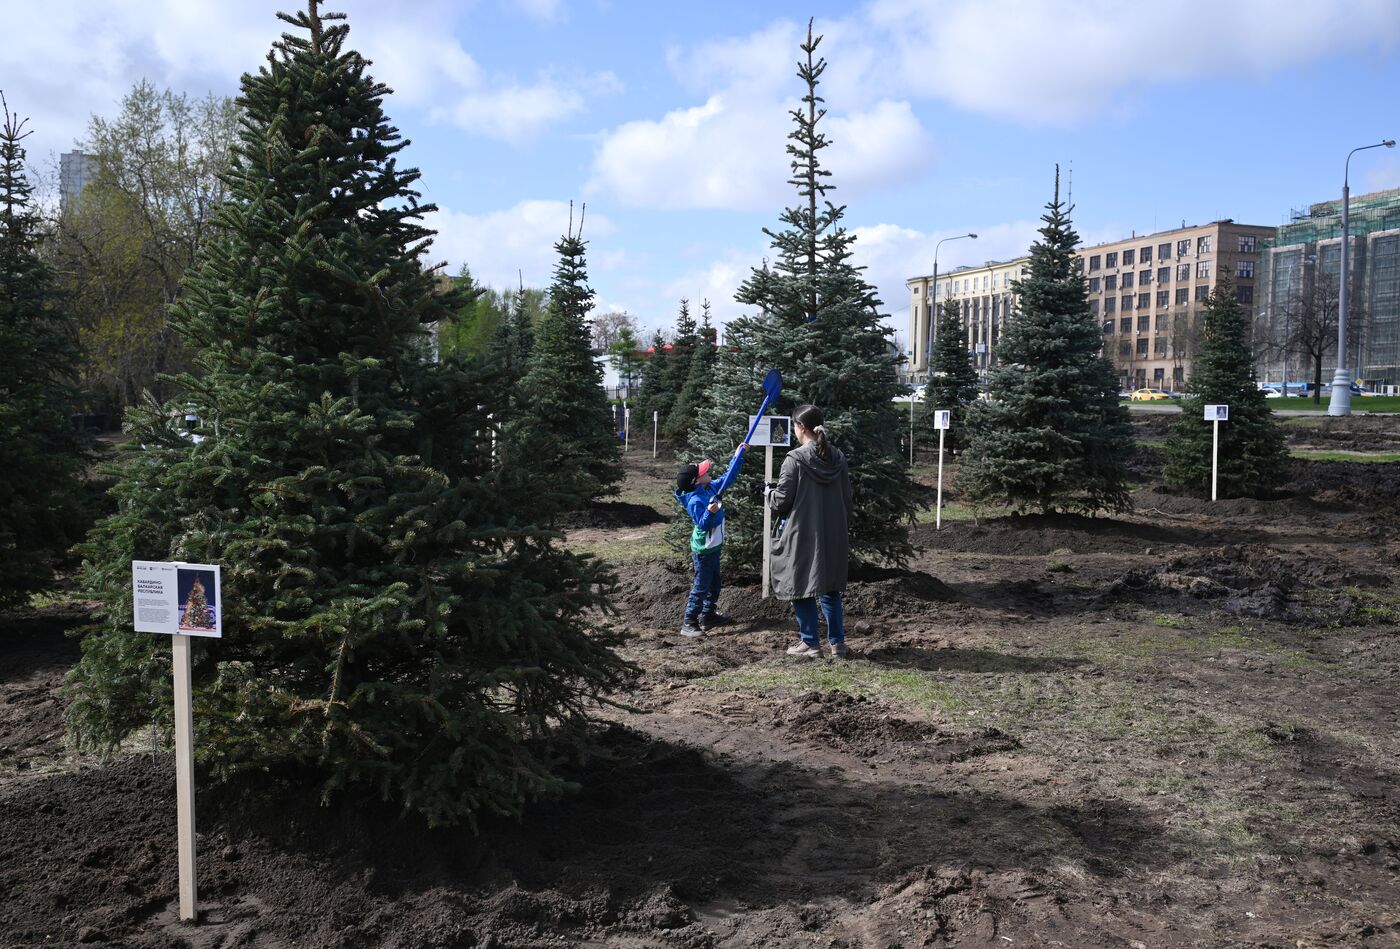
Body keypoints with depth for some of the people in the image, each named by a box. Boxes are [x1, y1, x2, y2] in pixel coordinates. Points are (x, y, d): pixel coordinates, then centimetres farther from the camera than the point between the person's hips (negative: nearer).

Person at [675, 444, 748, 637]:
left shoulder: (711, 488, 0)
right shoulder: (695, 501, -25)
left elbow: (728, 477, 11)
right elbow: (703, 524, -28)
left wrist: (738, 456, 9)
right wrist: (710, 512, -46)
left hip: (713, 547, 10)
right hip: (703, 550, -10)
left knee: (714, 584, 20)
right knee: (701, 587, -6)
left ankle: (708, 615, 33)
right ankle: (688, 623, -1)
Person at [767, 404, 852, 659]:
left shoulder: (795, 459, -15)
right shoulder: (838, 458, 3)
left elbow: (781, 501, -12)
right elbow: (847, 499, 9)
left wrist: (769, 492, 10)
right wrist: (844, 529, 20)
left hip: (802, 535, -6)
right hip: (833, 534, 6)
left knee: (802, 588, 7)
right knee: (830, 587, 15)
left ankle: (810, 642, 13)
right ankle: (837, 642, 16)